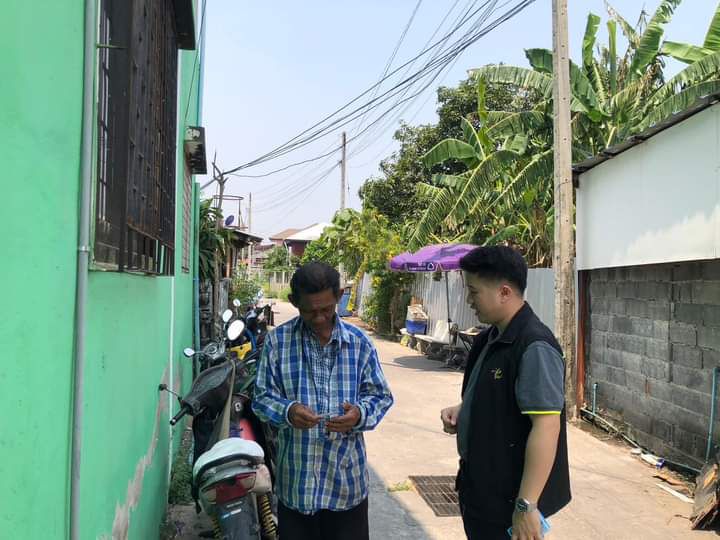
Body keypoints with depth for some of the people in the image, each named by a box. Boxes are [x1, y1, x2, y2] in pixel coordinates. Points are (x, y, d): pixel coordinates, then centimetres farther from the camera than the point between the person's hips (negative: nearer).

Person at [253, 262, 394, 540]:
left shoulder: (359, 342, 0)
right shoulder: (277, 340, -4)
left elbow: (381, 395, 5)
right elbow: (262, 398, 0)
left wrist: (361, 414, -17)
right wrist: (286, 411, -21)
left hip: (346, 474, 1)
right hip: (296, 476, -1)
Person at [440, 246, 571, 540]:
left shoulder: (534, 347, -22)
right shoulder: (489, 339, 6)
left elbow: (546, 427, -26)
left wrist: (527, 505, -26)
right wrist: (462, 411, 1)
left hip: (507, 501, -9)